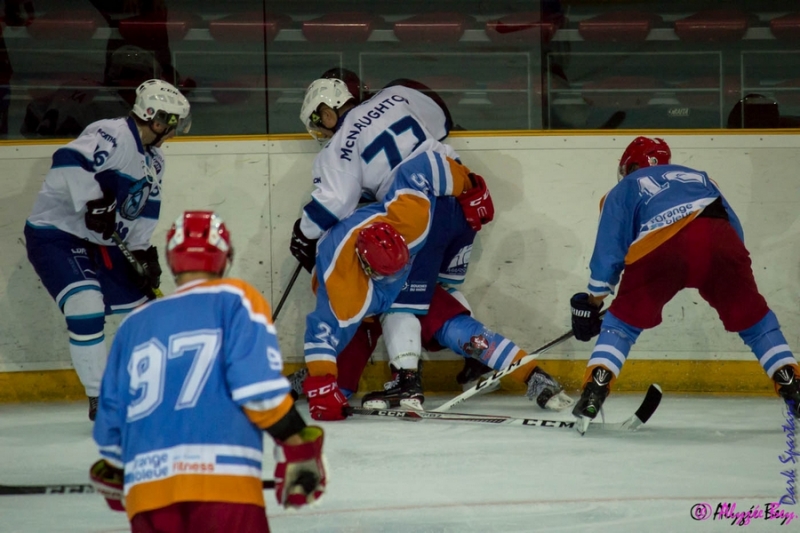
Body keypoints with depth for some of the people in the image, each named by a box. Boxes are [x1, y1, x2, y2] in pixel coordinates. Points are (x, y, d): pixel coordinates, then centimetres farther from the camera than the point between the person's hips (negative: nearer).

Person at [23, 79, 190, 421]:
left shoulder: (153, 159, 9)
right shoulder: (112, 136, -22)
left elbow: (146, 210, 15)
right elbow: (68, 161, -37)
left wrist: (144, 252, 4)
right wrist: (95, 203, -40)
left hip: (100, 242, 10)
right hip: (55, 235, -10)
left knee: (143, 303, 11)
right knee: (86, 304, -26)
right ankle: (100, 400, -19)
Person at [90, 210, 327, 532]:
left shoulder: (134, 324, 22)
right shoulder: (233, 298, 9)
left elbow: (110, 423, 22)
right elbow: (257, 385, -5)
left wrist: (116, 474, 38)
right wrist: (297, 445, 1)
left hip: (145, 485, 5)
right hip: (221, 477, -5)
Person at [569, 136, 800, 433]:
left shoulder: (624, 190, 30)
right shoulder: (697, 177, 40)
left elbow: (609, 248, 20)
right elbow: (734, 227, 33)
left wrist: (593, 302, 26)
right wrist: (718, 281, 38)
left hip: (663, 247, -2)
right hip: (720, 241, 2)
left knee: (623, 320, 14)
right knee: (753, 318, 19)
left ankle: (593, 395, 0)